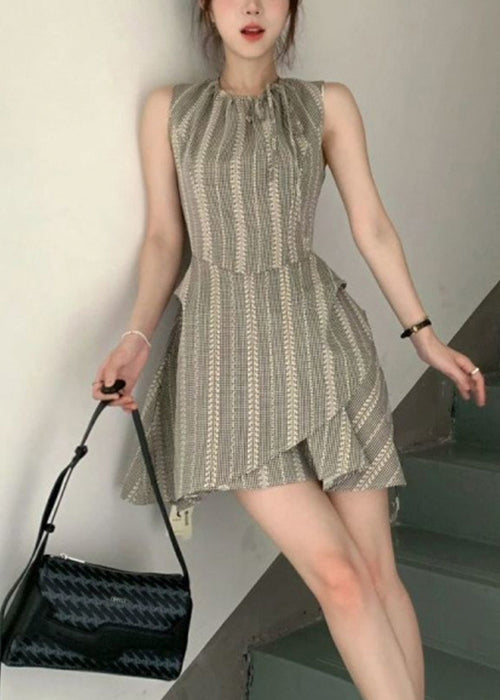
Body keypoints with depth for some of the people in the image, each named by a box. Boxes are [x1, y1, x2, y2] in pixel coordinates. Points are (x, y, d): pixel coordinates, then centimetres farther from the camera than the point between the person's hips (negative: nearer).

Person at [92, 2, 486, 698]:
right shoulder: (169, 108, 9)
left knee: (377, 570, 0)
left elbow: (372, 227, 11)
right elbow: (164, 237, 8)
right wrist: (137, 336, -5)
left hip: (317, 336, 1)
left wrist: (423, 333, 11)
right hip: (227, 347, -1)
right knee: (338, 573, -10)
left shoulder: (329, 104, 9)